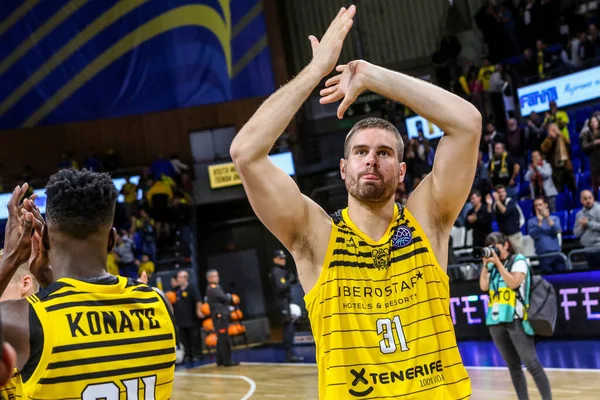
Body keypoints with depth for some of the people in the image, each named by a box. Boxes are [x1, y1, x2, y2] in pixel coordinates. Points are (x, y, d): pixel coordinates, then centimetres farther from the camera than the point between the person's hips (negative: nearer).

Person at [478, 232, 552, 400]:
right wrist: (486, 264, 0)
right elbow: (484, 286, 3)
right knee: (513, 366, 8)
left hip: (516, 320, -6)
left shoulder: (518, 260, 1)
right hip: (496, 321, 6)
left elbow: (513, 283, -13)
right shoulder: (492, 265, 15)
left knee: (531, 364, -8)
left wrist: (497, 262, -11)